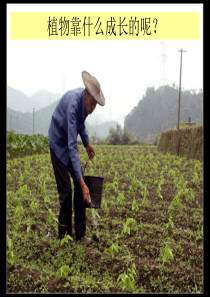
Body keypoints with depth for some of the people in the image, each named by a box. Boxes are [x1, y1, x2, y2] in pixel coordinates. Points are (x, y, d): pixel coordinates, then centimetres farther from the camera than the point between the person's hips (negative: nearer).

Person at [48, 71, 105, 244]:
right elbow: (72, 146, -40)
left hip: (70, 143, 7)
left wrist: (87, 143, 7)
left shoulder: (84, 101, -9)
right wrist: (82, 181, -43)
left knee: (80, 185, 2)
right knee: (66, 191, -9)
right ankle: (63, 235, 8)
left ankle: (80, 234, 10)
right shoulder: (72, 104, -34)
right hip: (59, 143, -7)